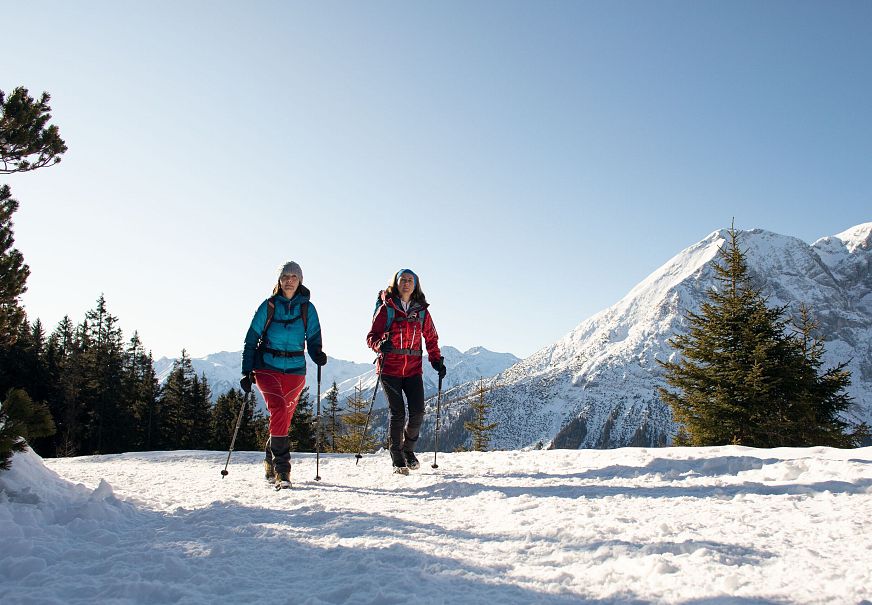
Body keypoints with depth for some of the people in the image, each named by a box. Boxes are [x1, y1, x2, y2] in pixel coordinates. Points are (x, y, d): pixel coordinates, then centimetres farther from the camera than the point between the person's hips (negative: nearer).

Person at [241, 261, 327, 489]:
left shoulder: (307, 308, 5)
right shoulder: (269, 306, 1)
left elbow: (313, 339, 6)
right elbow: (252, 339, 3)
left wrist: (317, 354, -17)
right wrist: (247, 372, -2)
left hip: (295, 370, 2)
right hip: (267, 367, -2)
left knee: (284, 418, 9)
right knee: (278, 411, -21)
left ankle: (271, 463, 30)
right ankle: (281, 468, -18)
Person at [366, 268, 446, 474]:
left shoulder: (421, 311, 8)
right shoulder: (386, 309, -1)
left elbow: (431, 339, 18)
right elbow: (372, 336, -2)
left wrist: (436, 360, 7)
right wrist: (381, 344, -24)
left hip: (414, 370, 3)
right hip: (390, 369, -3)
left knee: (418, 413, -4)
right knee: (398, 413, -6)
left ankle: (408, 449, 22)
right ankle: (397, 457, 12)